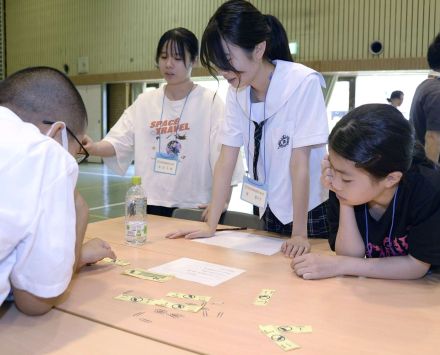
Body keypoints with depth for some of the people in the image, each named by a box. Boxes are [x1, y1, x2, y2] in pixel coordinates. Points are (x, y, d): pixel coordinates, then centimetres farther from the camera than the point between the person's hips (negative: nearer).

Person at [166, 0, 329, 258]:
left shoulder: (303, 84, -22)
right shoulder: (237, 90, -5)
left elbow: (300, 162, -22)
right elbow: (227, 158, -5)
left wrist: (300, 233, -18)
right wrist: (211, 226, -6)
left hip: (312, 212, -5)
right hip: (271, 211, 5)